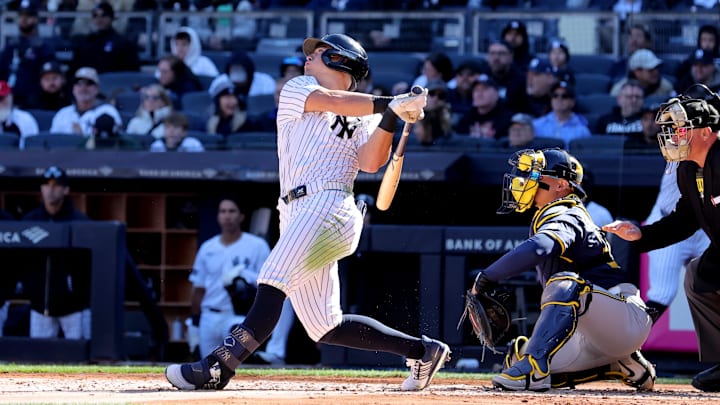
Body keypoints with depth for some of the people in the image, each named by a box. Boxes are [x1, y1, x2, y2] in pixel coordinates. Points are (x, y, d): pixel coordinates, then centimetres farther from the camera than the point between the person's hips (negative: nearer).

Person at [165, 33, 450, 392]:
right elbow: (333, 102, 0)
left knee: (272, 284, -23)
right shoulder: (297, 90, 20)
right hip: (298, 213, 5)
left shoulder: (364, 119, 14)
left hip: (329, 210, -5)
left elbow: (371, 163, -2)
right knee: (324, 327, 2)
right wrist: (390, 105, -7)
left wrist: (390, 116, -13)